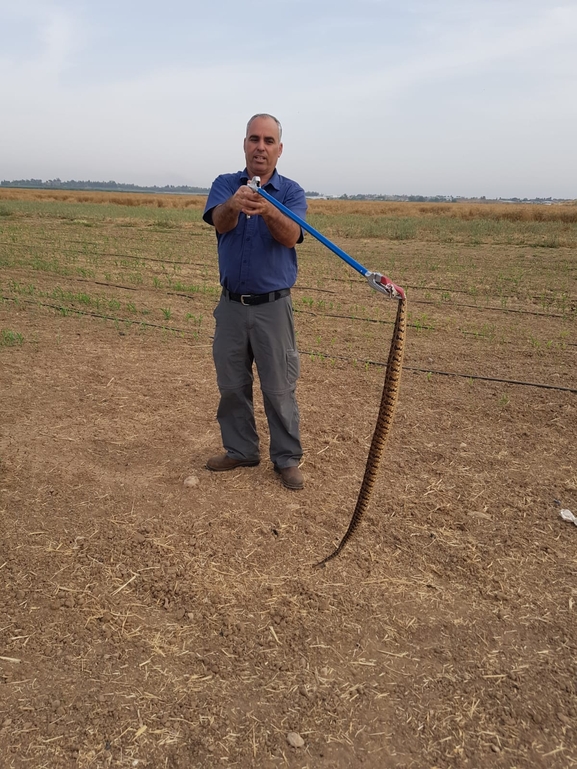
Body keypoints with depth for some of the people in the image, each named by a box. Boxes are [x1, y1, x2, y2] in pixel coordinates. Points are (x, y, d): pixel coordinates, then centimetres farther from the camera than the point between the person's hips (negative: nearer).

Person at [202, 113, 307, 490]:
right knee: (232, 386, 12)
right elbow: (220, 222, -18)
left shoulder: (292, 192, -1)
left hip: (273, 307, -2)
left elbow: (290, 236, -20)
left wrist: (266, 209, -41)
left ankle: (288, 458, 16)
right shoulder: (225, 184, 4)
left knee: (280, 389, 2)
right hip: (231, 305, 3)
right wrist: (234, 204, -42)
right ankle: (241, 450, 29)